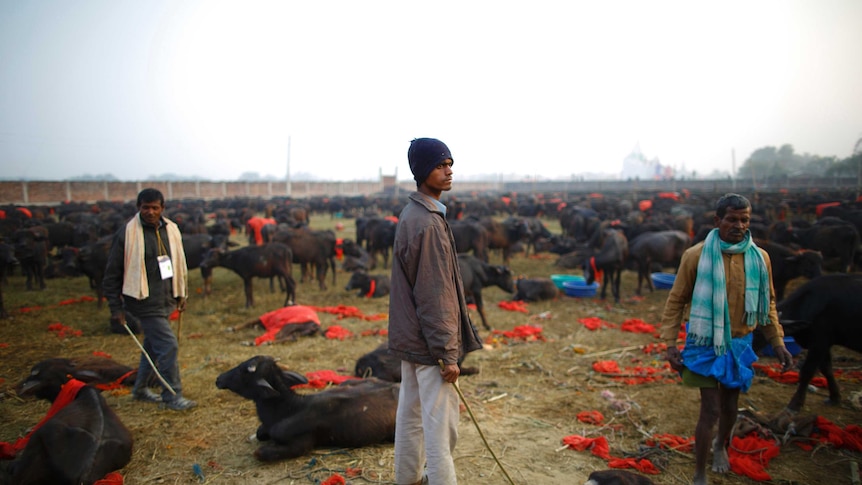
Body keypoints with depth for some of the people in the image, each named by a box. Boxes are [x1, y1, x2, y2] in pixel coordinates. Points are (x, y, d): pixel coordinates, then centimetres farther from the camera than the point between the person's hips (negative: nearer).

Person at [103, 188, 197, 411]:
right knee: (168, 345, -9)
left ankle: (141, 389, 35)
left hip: (166, 301, 7)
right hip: (145, 302, -6)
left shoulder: (170, 229, 5)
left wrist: (181, 294, 17)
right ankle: (172, 396, 3)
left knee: (153, 346, 18)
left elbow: (179, 263, 17)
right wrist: (116, 308, -7)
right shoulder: (127, 234, -12)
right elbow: (112, 273, -7)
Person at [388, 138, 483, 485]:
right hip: (428, 342, -10)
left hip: (409, 336, 10)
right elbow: (434, 297, -22)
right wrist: (447, 353, -18)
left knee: (410, 413, 19)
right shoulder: (428, 223, -21)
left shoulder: (410, 215, 9)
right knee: (441, 422, -1)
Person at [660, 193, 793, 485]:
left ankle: (720, 446, 51)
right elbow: (676, 301, -7)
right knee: (711, 410, -4)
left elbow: (767, 304, 8)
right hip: (706, 343, -4)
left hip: (739, 344, 4)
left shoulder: (760, 258, -3)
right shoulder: (696, 256, -14)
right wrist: (670, 344, -11)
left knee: (730, 407, 19)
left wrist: (778, 343, 6)